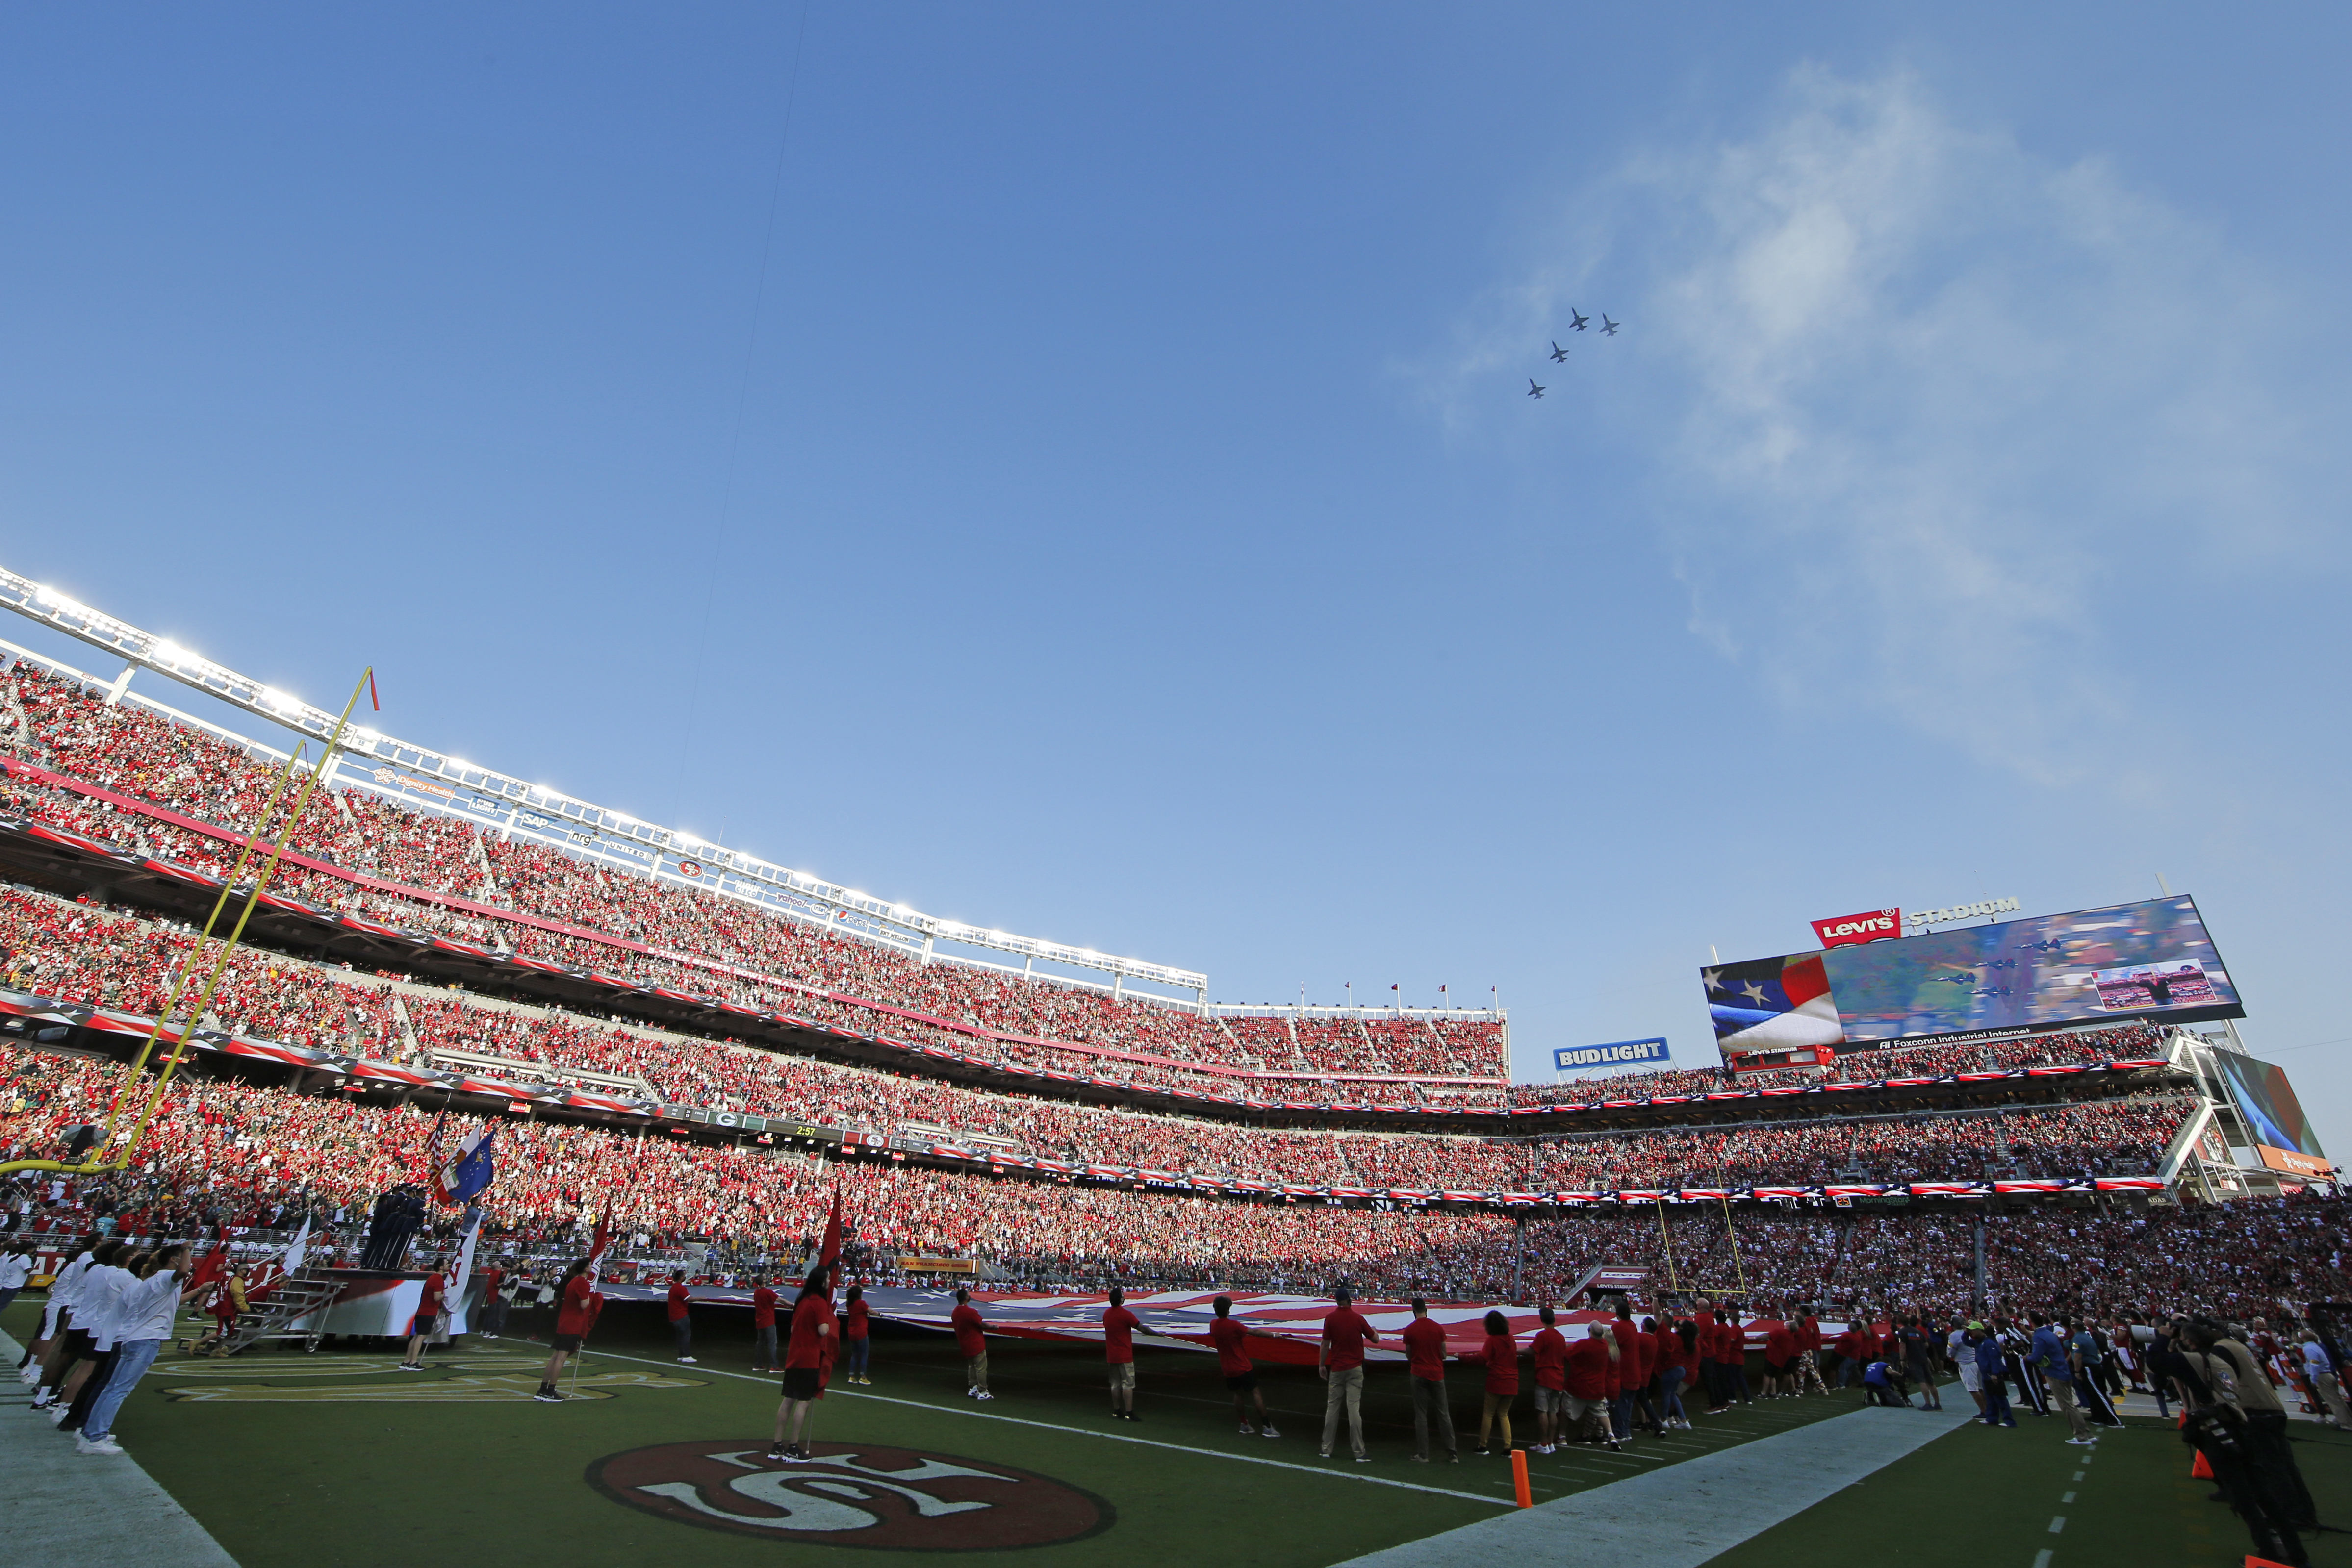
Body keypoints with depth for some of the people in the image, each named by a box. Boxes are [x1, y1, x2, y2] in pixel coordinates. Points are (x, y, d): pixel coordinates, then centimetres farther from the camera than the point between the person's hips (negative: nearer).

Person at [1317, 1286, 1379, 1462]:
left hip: (1336, 1369, 1)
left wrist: (1321, 1365, 8)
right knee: (1354, 1408, -1)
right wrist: (1375, 1331, 26)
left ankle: (1327, 1449, 16)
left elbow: (1325, 1344, -3)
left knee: (1332, 1407, 9)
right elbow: (1375, 1340, 4)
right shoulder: (1358, 1318, -6)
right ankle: (1359, 1452, 0)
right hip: (1355, 1369, -1)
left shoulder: (1330, 1318, -5)